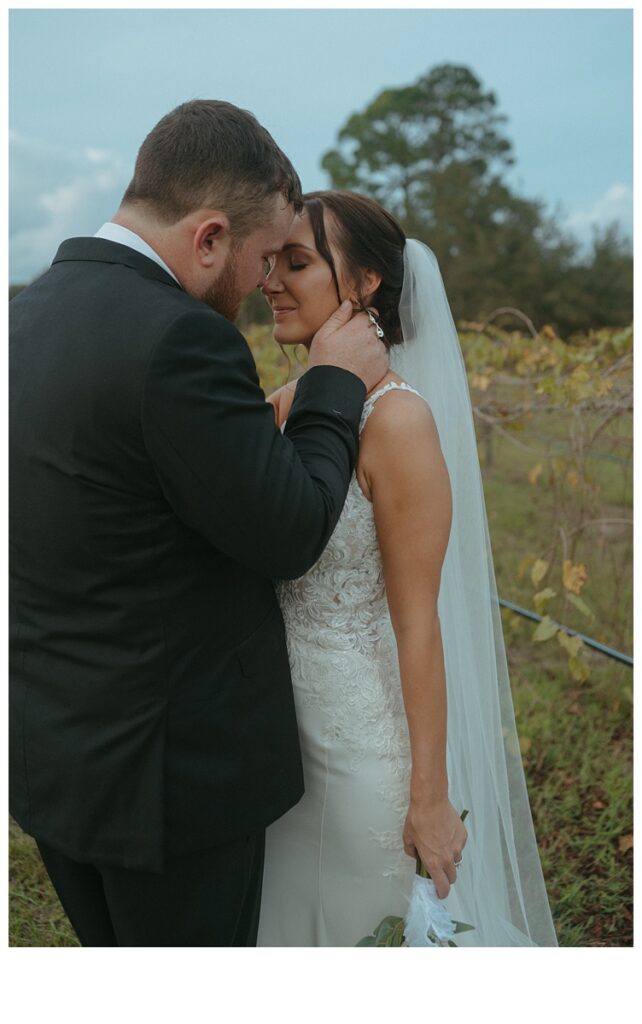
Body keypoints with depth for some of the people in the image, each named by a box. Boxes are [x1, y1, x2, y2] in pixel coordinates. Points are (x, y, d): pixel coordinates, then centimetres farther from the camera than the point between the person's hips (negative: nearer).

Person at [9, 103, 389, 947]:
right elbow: (290, 536, -18)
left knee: (113, 951, 28)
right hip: (166, 764, -7)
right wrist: (336, 383, -6)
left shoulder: (26, 315, 1)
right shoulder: (180, 340, -27)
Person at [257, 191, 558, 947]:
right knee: (289, 916, 25)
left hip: (369, 739, -7)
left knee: (371, 925, 16)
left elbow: (417, 622, -19)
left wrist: (430, 797, -14)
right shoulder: (282, 408, 1)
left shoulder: (397, 418, -20)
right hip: (285, 723, 7)